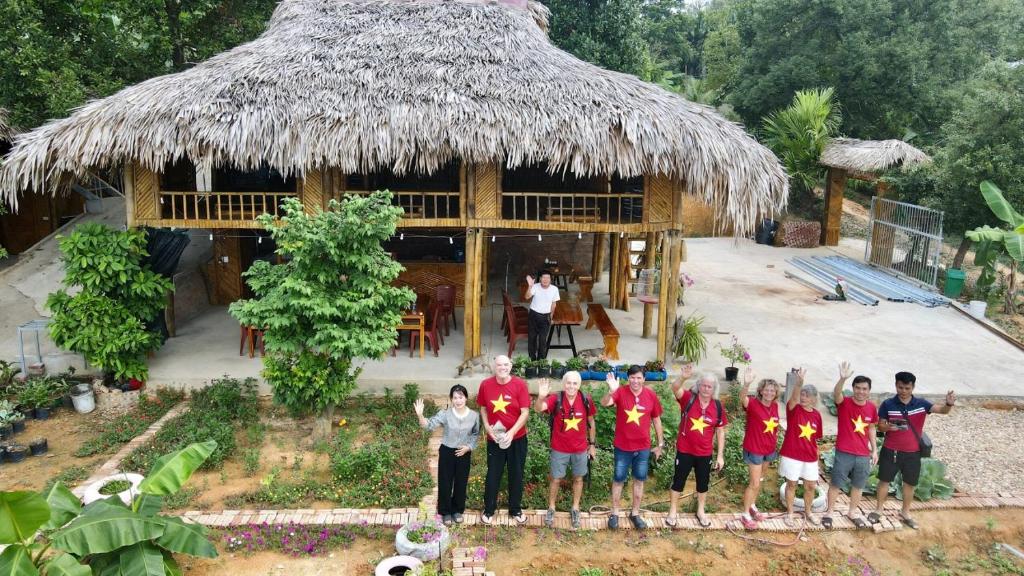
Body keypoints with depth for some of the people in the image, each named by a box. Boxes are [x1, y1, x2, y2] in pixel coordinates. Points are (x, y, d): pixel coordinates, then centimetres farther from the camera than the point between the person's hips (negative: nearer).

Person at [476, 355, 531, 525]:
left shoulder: (520, 384, -14)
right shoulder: (485, 385, -8)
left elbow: (525, 412, -14)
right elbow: (483, 408, 6)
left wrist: (512, 432, -23)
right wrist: (487, 426, -10)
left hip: (517, 438, -1)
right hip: (494, 438, 1)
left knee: (516, 474, 13)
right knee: (493, 474, 10)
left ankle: (515, 509, 30)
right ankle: (489, 510, 27)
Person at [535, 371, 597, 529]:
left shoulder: (586, 400, -10)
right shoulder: (556, 399, -17)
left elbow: (591, 423, 3)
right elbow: (539, 408, -34)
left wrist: (592, 444, 8)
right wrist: (541, 397, -56)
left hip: (580, 449, 2)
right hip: (559, 449, -2)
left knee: (578, 478, 16)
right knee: (556, 479, 12)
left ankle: (575, 509, 34)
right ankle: (551, 509, 31)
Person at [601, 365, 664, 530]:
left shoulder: (651, 395, -6)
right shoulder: (621, 392, -13)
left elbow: (656, 420, 5)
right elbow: (604, 403, -33)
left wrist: (660, 444, 8)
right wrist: (611, 391, -54)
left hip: (643, 447, 2)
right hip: (622, 446, -2)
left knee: (639, 480, 14)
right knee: (618, 480, 10)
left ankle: (635, 513, 30)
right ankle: (614, 513, 25)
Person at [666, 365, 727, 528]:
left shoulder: (717, 406, -4)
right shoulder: (689, 398, -12)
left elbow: (720, 432, 3)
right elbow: (675, 388, -33)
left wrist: (720, 455, 2)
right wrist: (683, 378, -54)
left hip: (705, 453, 3)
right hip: (684, 450, -3)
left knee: (703, 483, 17)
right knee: (678, 481, 9)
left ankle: (700, 512, 38)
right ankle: (672, 512, 25)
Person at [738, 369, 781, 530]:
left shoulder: (774, 406, -2)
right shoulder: (753, 404, -21)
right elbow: (742, 398, -44)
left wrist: (775, 441, 11)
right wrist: (746, 384, -63)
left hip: (769, 450, 6)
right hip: (754, 449, -6)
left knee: (757, 481, 22)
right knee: (754, 484, -2)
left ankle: (752, 506, 41)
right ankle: (745, 515, 13)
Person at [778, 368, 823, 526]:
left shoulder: (816, 414, 1)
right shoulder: (793, 409, -11)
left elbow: (815, 439, 10)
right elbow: (794, 398, -35)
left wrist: (817, 457, 11)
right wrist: (799, 382, -55)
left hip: (810, 457, 4)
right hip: (791, 455, -4)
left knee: (811, 485, 13)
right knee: (791, 484, 9)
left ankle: (808, 512, 36)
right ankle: (789, 513, 26)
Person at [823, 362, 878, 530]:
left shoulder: (872, 408, 1)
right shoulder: (844, 403, -13)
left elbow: (871, 429, 13)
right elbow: (836, 393, -35)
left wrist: (874, 450, 12)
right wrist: (843, 379, -53)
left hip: (863, 455, 4)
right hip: (844, 453, -4)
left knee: (858, 485, 17)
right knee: (836, 484, 6)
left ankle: (853, 512, 36)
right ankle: (829, 512, 22)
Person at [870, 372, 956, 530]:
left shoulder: (921, 404, -6)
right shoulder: (888, 404, -9)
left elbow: (942, 410, -20)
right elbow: (880, 426, -4)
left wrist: (949, 404, -43)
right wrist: (888, 427, -27)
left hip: (913, 452, 2)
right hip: (891, 450, -1)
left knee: (909, 483, 14)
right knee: (884, 480, 9)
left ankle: (905, 513, 32)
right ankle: (879, 510, 26)